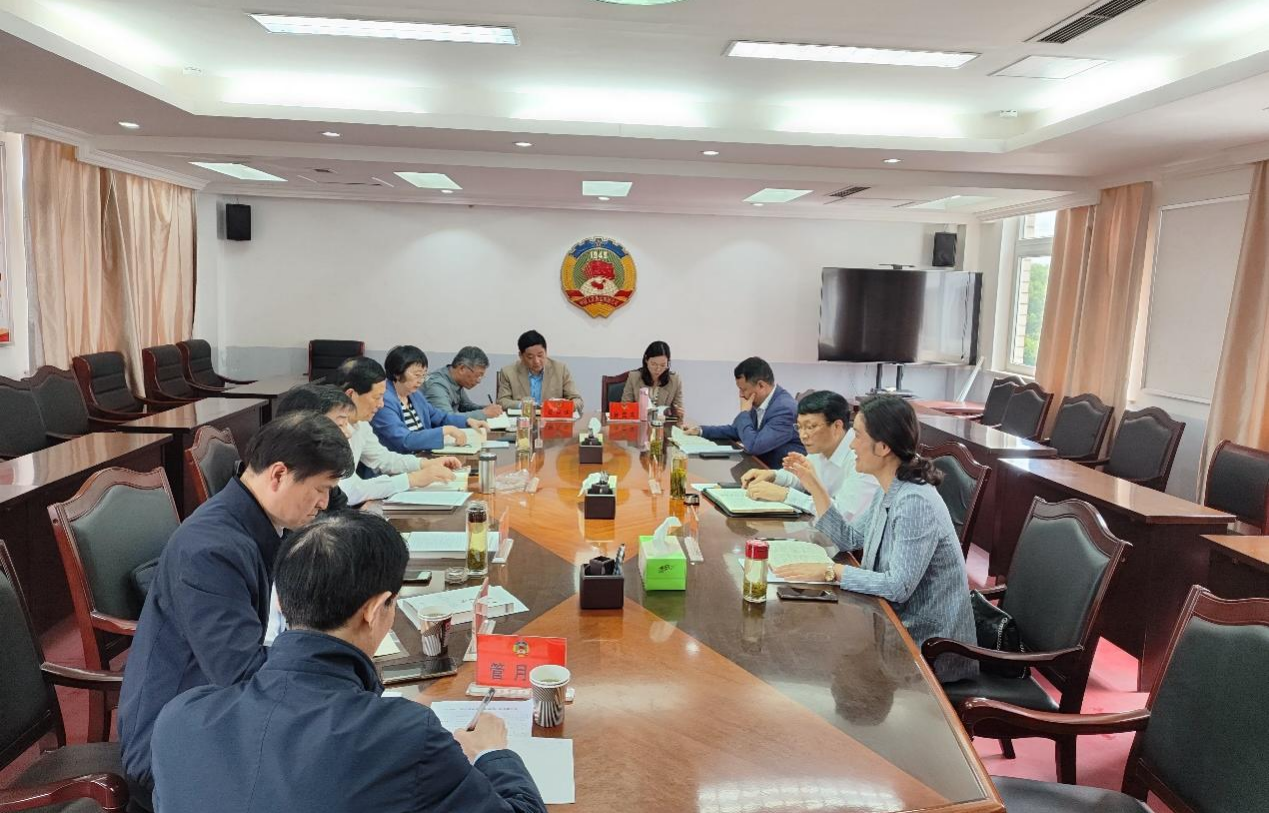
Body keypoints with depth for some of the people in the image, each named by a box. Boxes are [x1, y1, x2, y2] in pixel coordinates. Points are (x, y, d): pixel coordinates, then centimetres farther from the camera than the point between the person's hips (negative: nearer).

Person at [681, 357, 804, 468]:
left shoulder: (785, 409, -25)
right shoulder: (759, 403, 0)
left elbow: (753, 446, -30)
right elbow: (737, 430, 17)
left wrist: (744, 413, -17)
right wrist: (700, 430, 7)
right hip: (762, 466, 7)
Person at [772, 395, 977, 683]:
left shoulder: (916, 502, -27)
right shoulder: (889, 492, 2)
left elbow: (898, 587, -29)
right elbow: (849, 539, 10)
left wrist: (830, 571, -25)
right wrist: (814, 486, 4)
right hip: (903, 626, 8)